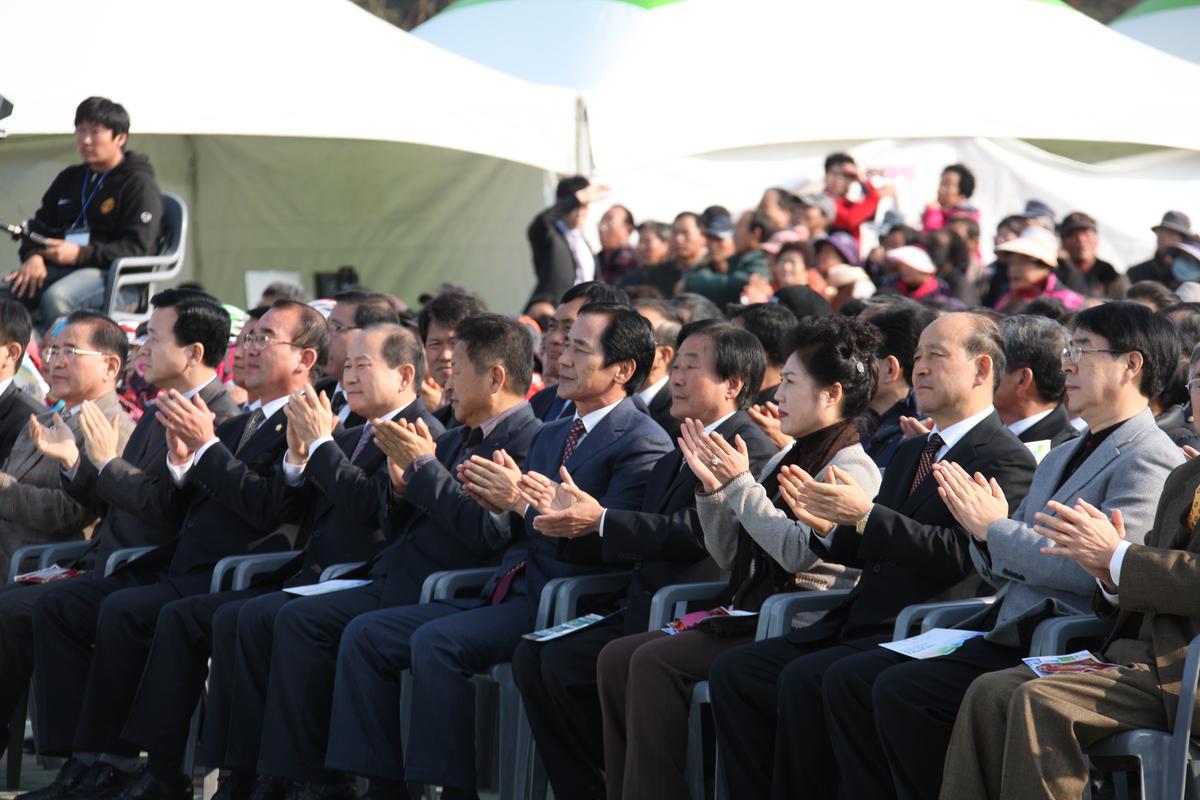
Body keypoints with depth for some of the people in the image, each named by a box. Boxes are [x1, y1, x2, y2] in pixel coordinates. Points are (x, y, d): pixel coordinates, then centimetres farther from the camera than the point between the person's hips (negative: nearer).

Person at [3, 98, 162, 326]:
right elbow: (40, 225, 25)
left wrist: (80, 254, -19)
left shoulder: (139, 184, 2)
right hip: (59, 267, 7)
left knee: (56, 298, -37)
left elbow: (137, 248, -9)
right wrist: (33, 256, 0)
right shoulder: (70, 179, 25)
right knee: (6, 292, -20)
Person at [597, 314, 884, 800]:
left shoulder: (852, 469, -7)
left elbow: (799, 552, -19)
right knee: (616, 657, -10)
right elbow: (729, 556, 21)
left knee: (655, 661, -26)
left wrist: (739, 485, -15)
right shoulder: (784, 462, 19)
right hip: (746, 616, 9)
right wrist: (712, 488, 6)